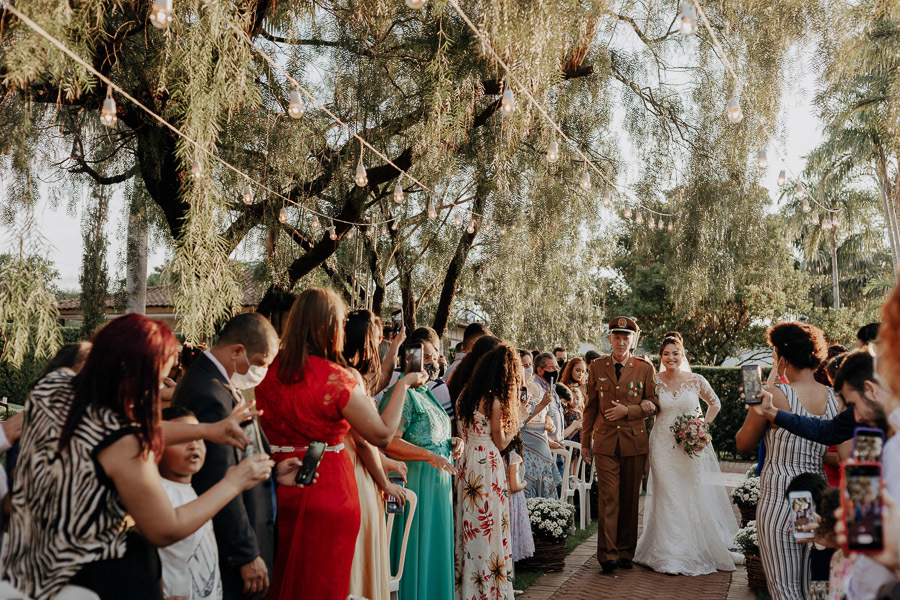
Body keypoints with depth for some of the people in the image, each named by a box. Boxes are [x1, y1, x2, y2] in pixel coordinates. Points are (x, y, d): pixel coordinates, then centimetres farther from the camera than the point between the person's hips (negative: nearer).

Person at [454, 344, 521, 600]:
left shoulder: (465, 395, 6)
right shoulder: (495, 401, -14)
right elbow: (500, 443, -8)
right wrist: (513, 424, 5)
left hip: (466, 462, 7)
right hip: (488, 466, -7)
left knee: (470, 527, 13)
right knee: (489, 529, 2)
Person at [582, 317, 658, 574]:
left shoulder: (645, 368, 4)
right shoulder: (597, 367, 7)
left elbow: (653, 405, 6)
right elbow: (590, 407, 10)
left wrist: (628, 410, -11)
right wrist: (585, 442, 9)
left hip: (634, 441, 1)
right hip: (605, 441, 0)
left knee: (630, 499, 7)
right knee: (608, 497, -7)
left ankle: (626, 552, 19)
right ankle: (608, 554, -3)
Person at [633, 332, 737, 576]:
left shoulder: (697, 381, 0)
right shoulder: (654, 382, -1)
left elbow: (715, 404, 16)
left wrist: (703, 426, 6)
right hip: (663, 448, 0)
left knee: (695, 498, 3)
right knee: (668, 499, 1)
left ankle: (698, 551, 20)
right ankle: (670, 554, 10)